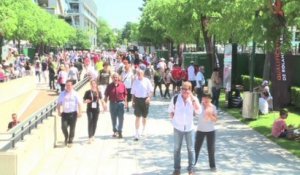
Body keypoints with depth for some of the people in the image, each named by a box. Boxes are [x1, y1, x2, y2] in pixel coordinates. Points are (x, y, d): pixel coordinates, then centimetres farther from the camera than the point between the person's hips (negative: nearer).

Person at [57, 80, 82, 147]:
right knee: (63, 126, -9)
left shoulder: (75, 94, -1)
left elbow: (79, 103, -3)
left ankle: (70, 141, 17)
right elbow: (59, 103, 10)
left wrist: (79, 112, -10)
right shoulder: (62, 94, 5)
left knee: (72, 128, 3)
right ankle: (66, 137, 20)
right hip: (65, 113, 2)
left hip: (73, 113, -1)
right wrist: (59, 111, -1)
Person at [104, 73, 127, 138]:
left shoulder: (122, 85, -2)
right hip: (112, 103, 1)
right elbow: (106, 95, 5)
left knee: (121, 118, -3)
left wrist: (125, 102, 2)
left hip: (120, 103, -1)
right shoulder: (109, 86, 0)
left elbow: (125, 94, 5)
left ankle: (120, 131, 4)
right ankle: (115, 131, 22)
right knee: (113, 118, 9)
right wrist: (105, 102, 2)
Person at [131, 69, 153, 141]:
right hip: (137, 100, 1)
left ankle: (144, 130, 36)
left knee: (144, 116, 14)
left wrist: (149, 97, -16)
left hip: (145, 100, -1)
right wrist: (133, 101, 4)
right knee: (137, 117, -5)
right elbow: (133, 92, 9)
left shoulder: (147, 81, -5)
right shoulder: (135, 81, 2)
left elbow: (151, 90, -2)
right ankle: (137, 134, -4)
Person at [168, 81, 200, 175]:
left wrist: (192, 98, -26)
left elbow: (198, 111, -21)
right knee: (177, 148, 10)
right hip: (178, 128, 0)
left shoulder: (193, 99, -7)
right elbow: (171, 111, 3)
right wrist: (174, 120, -3)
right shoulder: (175, 98, -9)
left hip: (189, 127, 0)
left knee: (191, 149, 9)